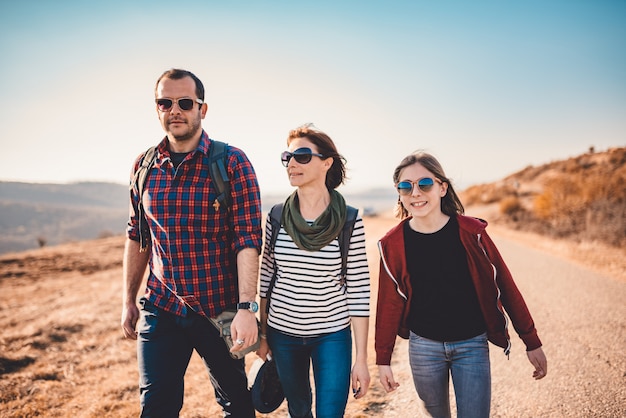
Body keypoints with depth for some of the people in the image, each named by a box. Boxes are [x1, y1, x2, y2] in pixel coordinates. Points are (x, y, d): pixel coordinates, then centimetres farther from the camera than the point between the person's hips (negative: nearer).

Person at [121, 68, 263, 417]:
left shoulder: (232, 162, -10)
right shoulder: (144, 165, 4)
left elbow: (248, 239, -16)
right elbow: (137, 237, 12)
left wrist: (246, 307, -24)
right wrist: (129, 301, 13)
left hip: (221, 310, -2)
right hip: (161, 309, 3)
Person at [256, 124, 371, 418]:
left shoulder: (350, 221, -12)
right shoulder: (276, 217, -4)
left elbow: (358, 291, -10)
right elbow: (265, 278, 5)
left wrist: (361, 358, -9)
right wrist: (262, 336, 9)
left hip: (332, 335, -3)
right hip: (283, 333, 3)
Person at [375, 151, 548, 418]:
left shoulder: (471, 232, -10)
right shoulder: (393, 243, -7)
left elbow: (505, 286, -3)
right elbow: (389, 303, -1)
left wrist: (532, 343, 0)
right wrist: (383, 359, 3)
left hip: (472, 345, -1)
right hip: (424, 346, 2)